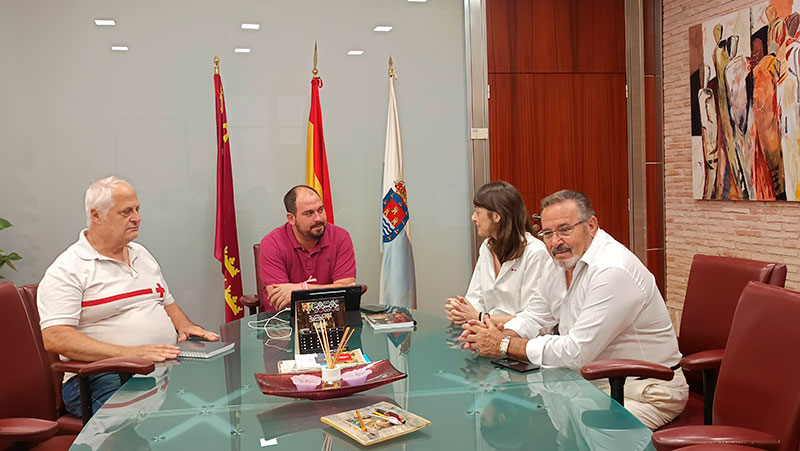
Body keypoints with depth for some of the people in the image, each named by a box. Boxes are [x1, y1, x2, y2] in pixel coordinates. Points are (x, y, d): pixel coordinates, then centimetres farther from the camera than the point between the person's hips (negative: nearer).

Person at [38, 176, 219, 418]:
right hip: (105, 378, -6)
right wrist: (128, 353, -25)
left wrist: (185, 326, 8)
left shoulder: (141, 254, 21)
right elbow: (55, 338, -16)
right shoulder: (67, 270, -4)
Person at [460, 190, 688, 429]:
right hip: (594, 381, 8)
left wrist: (505, 345, -20)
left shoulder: (613, 271, -27)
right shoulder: (559, 262, 3)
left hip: (645, 391, -8)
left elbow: (575, 353, -28)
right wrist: (501, 334, -11)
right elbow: (535, 318, 12)